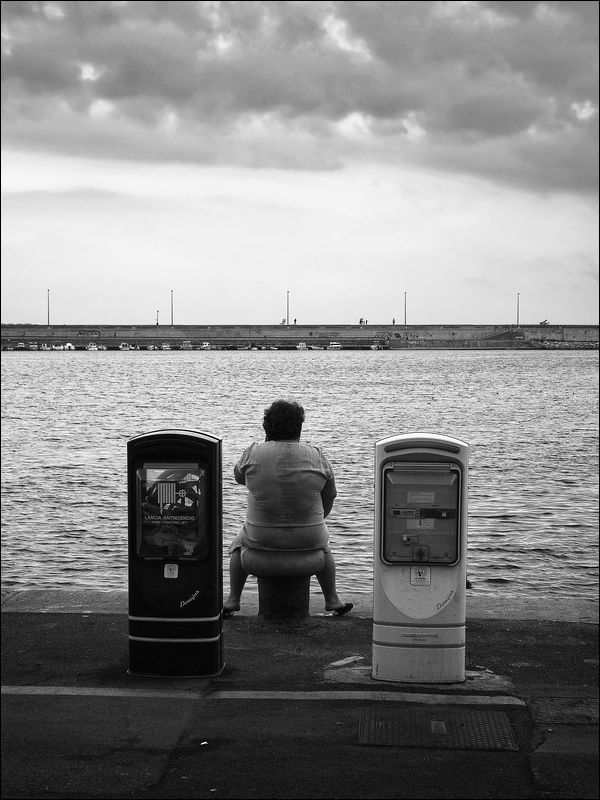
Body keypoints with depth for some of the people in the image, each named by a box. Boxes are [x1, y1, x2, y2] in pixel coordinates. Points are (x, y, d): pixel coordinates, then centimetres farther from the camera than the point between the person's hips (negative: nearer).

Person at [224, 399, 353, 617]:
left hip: (261, 538, 0)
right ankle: (332, 600, 35)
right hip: (308, 539, 1)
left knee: (238, 544, 34)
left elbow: (238, 476, 12)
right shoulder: (316, 456, -6)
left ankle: (233, 599, 30)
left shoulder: (253, 453, -9)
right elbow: (329, 497, 5)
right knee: (323, 545, 37)